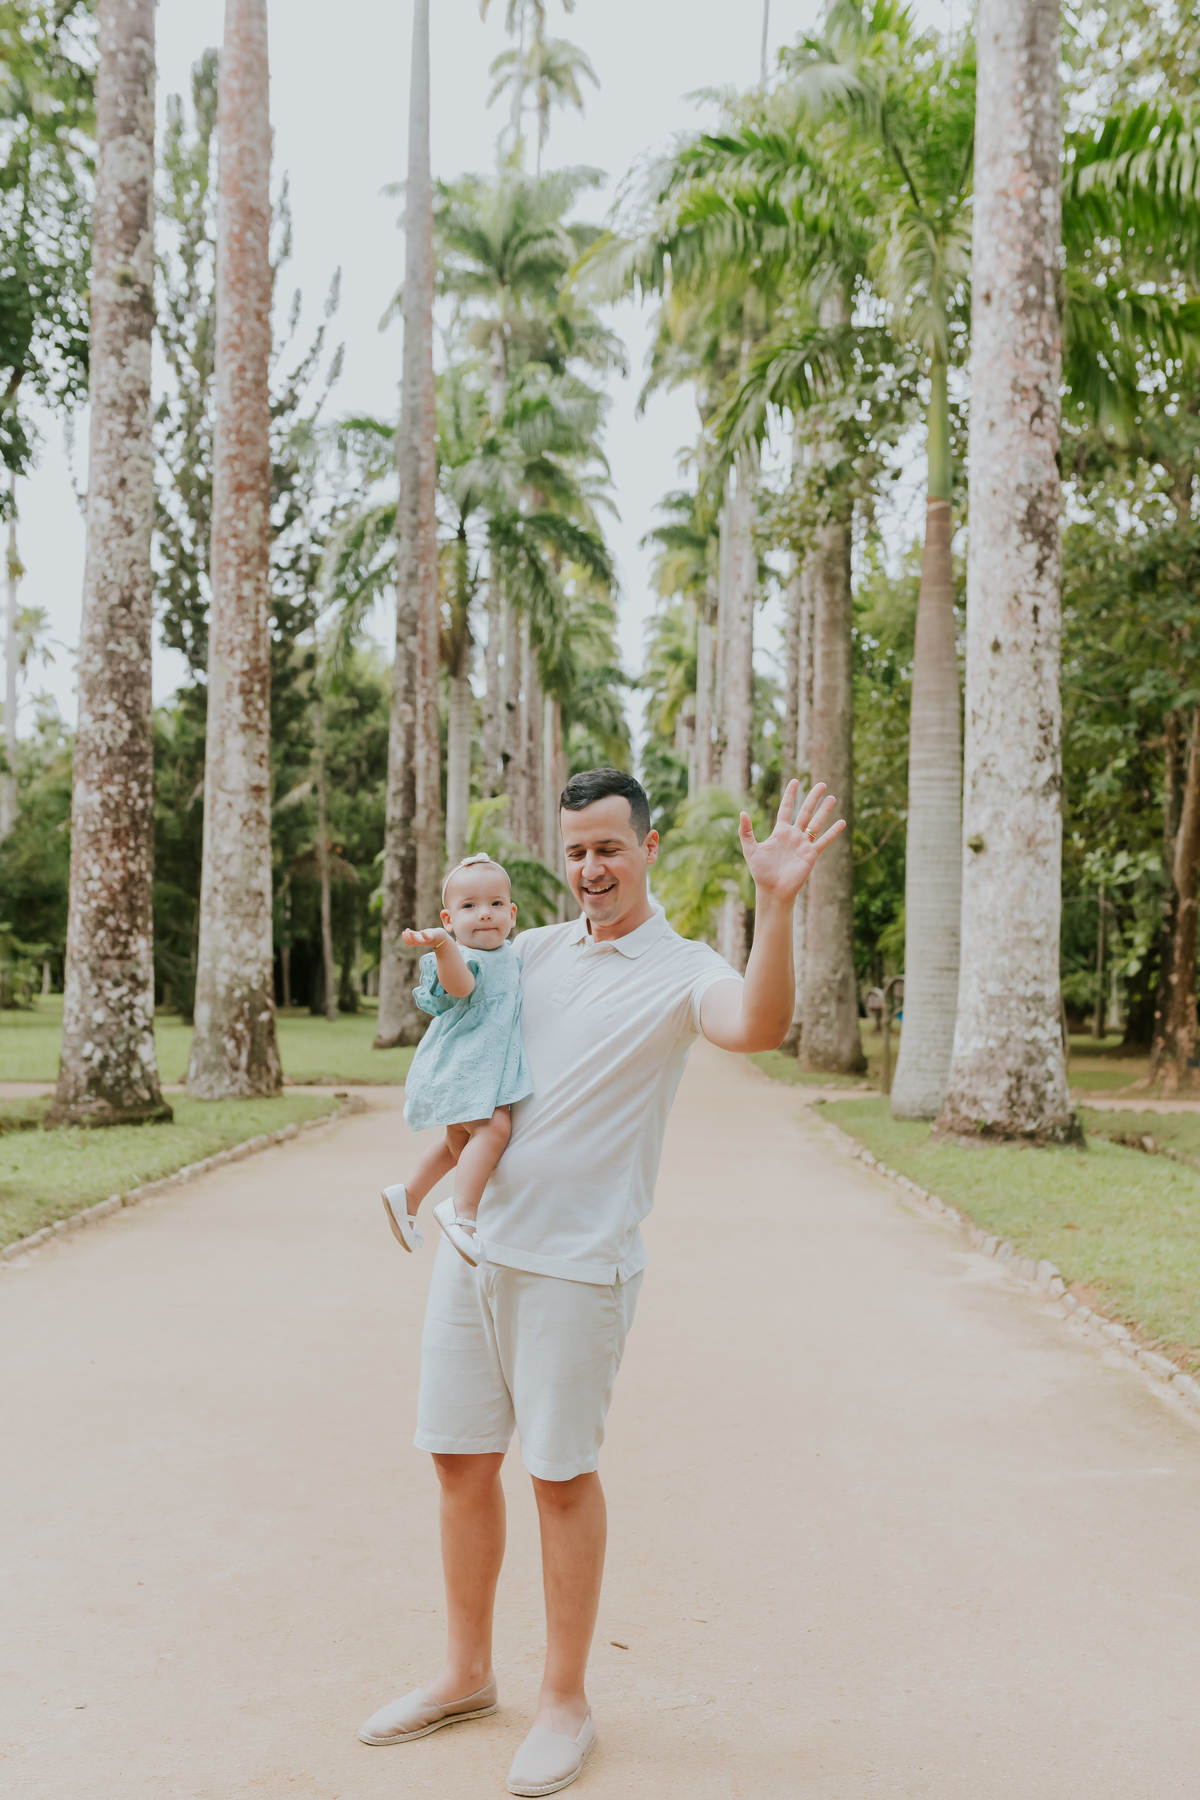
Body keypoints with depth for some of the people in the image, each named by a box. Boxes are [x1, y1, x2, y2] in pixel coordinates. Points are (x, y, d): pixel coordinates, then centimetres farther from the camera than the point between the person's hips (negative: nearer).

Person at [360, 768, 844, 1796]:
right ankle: (467, 1674, 32)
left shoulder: (683, 971, -8)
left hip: (577, 1260, -6)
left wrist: (776, 907, -43)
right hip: (476, 1241, 6)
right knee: (460, 1458, 13)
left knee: (562, 1474, 4)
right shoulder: (535, 950, 10)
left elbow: (760, 1026, -30)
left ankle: (566, 1704, 22)